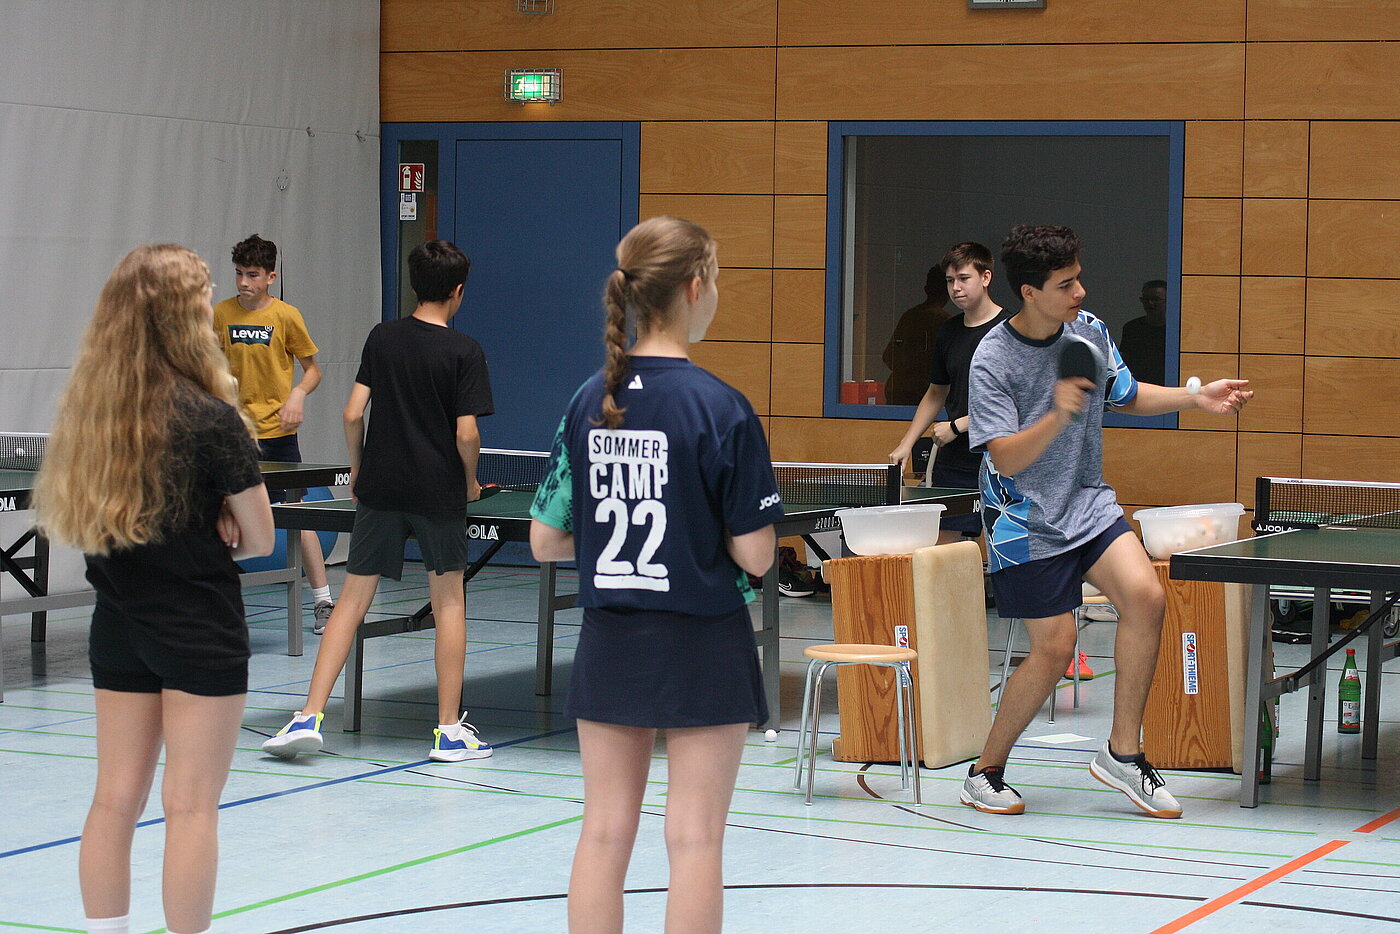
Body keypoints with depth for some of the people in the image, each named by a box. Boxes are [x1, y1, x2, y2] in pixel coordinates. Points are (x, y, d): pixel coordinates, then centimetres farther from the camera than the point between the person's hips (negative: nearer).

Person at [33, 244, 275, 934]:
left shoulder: (84, 411, -2)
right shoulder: (211, 420, -16)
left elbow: (66, 518, 7)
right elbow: (260, 539, -9)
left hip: (118, 625, 5)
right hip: (202, 631, -5)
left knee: (114, 799, 11)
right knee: (191, 806, 1)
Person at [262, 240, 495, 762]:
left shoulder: (382, 338, 1)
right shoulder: (464, 352, -7)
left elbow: (353, 414, -2)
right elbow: (466, 433, -13)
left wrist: (358, 466, 13)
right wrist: (471, 482, 5)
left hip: (379, 488, 2)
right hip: (439, 493, -2)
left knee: (353, 598, 6)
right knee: (448, 601, 10)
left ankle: (309, 717, -2)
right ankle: (450, 730, 11)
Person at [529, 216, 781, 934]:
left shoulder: (588, 402, 0)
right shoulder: (720, 408, -15)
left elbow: (544, 542, 3)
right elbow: (754, 556, -13)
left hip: (608, 644, 5)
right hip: (701, 645, -4)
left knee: (604, 833, 10)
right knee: (694, 841, 2)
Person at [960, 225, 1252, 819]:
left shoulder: (1089, 330, 0)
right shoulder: (992, 361, -17)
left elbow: (1128, 397, 18)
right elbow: (1007, 459, -22)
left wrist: (1197, 398, 6)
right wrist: (1058, 415, -37)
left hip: (1088, 504, 5)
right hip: (1025, 520, -5)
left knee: (1145, 597, -18)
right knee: (1054, 648, -8)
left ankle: (1123, 752, -6)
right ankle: (985, 773, 12)